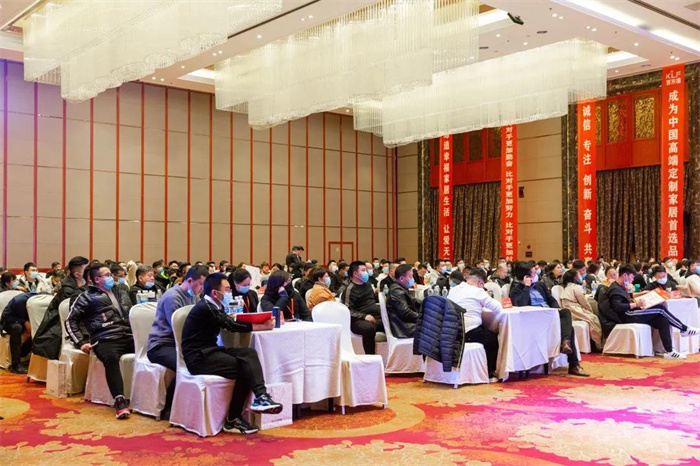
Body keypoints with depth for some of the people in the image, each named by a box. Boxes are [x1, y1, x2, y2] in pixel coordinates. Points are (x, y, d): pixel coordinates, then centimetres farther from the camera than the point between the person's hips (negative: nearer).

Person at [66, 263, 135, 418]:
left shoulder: (121, 293, 27)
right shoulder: (88, 297, 11)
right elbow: (71, 321, 9)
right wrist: (81, 342, -3)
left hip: (128, 336, 4)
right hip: (106, 339, -4)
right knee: (111, 358, -39)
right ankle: (120, 401, -41)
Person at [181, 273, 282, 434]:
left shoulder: (214, 306, 13)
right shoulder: (205, 308, -17)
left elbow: (231, 322, 11)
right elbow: (232, 326, -18)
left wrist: (260, 322, -3)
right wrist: (263, 326, -11)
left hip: (209, 351, 9)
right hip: (198, 357, -9)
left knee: (249, 353, -14)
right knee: (244, 368, -19)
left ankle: (260, 396, -27)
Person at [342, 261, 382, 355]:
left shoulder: (367, 285, 22)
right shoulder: (350, 289, -1)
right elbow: (348, 310, -11)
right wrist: (364, 316, -21)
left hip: (376, 318, 7)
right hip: (358, 320, -7)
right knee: (369, 328, -39)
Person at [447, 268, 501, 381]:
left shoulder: (453, 290, 12)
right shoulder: (478, 292, -5)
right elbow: (498, 308, -3)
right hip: (470, 333, -7)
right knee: (493, 340, 19)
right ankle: (489, 373, 23)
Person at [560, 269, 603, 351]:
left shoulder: (566, 288, 21)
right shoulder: (577, 287, -8)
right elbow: (585, 303, -5)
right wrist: (591, 312, 11)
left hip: (568, 313, 9)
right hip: (576, 313, -9)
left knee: (593, 317, 11)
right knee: (594, 319, -5)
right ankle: (599, 345, -4)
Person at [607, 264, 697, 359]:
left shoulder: (621, 287, 19)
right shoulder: (615, 289, -13)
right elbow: (617, 307, -26)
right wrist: (636, 304, -24)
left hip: (632, 314, 10)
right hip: (628, 317, -10)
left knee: (663, 321, -6)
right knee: (660, 309, -14)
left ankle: (669, 351, -11)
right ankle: (685, 329, 1)